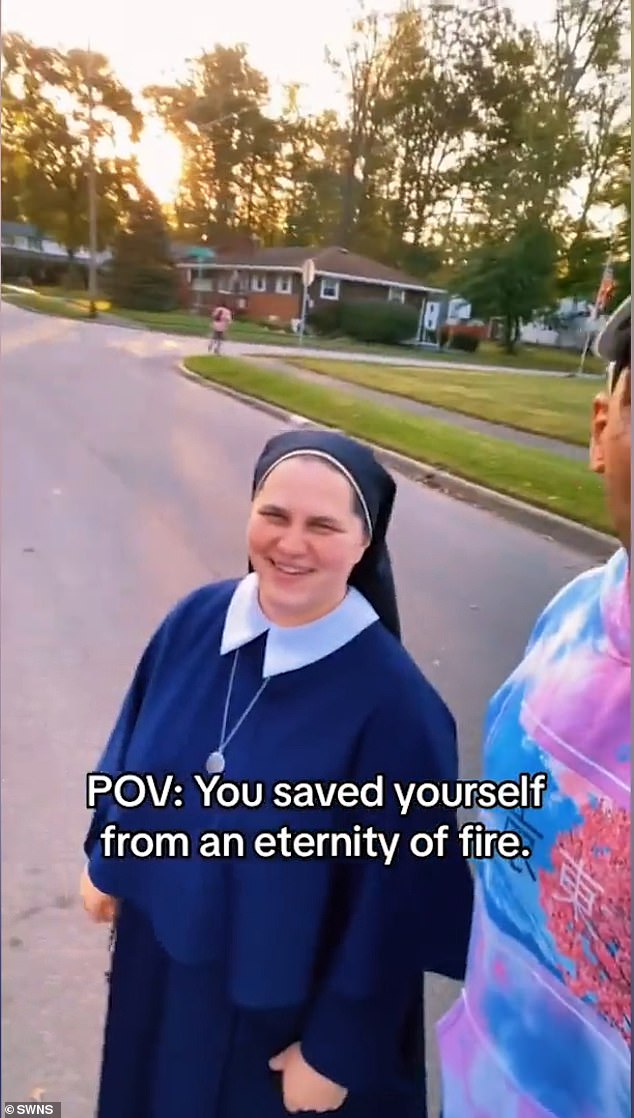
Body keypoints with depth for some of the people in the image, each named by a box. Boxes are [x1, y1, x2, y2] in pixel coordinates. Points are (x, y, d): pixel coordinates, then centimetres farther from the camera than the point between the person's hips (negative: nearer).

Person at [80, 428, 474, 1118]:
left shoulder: (393, 700, -29)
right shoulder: (195, 621, -14)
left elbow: (393, 897, -19)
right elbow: (135, 748, 2)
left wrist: (337, 1048, -10)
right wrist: (107, 859, 12)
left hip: (287, 999, -4)